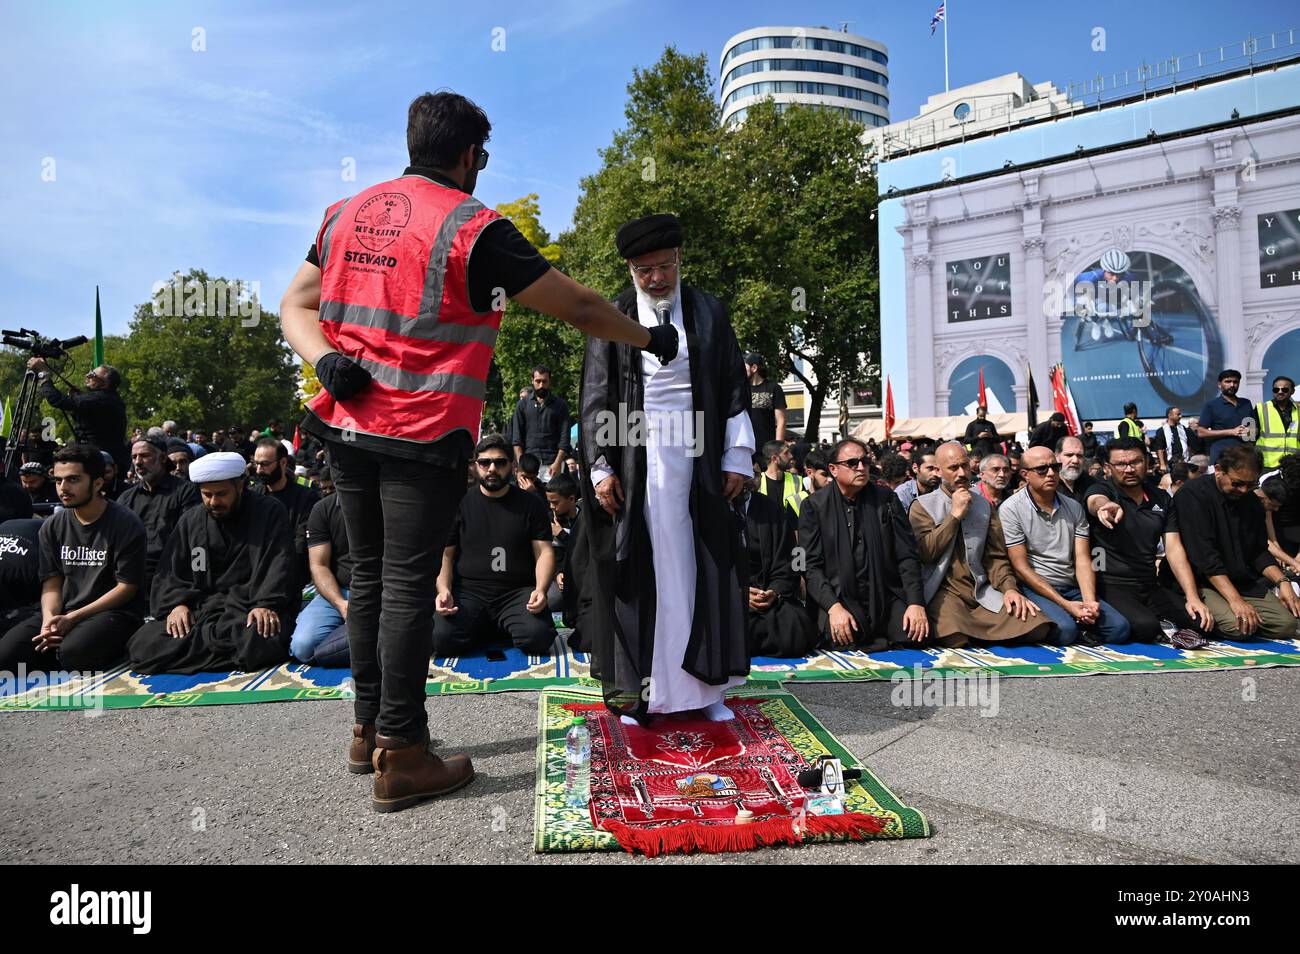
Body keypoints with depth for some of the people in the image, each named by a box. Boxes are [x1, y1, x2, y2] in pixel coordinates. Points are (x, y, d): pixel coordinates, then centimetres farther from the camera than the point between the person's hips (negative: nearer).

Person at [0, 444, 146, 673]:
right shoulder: (52, 526, 11)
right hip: (62, 612, 5)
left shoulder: (126, 524, -6)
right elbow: (52, 583, 8)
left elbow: (126, 587, -8)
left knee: (73, 652, -34)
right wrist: (49, 619, -13)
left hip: (114, 612, -4)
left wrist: (73, 618, -14)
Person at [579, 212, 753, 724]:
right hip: (634, 460, -1)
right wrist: (600, 468, -6)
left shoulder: (709, 313, 7)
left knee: (702, 568, 4)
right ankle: (634, 689, 10)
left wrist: (737, 459, 1)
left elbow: (734, 390, 7)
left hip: (696, 460, 2)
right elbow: (595, 398, 1)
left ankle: (702, 685, 15)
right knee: (637, 568, 1)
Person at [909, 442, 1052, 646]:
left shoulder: (984, 506, 16)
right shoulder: (922, 506, 4)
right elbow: (925, 553, -10)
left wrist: (1009, 588, -8)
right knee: (955, 639, -34)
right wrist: (955, 515, -9)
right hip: (944, 591, -4)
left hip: (982, 591, 5)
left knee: (1037, 627, -20)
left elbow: (996, 556, 11)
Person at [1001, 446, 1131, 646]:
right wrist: (1065, 604, -15)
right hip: (1036, 588, -5)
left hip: (1073, 588, 5)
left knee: (1120, 628, -16)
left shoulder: (1074, 508, 10)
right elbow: (1021, 567, -10)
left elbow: (1082, 560, 5)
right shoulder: (1011, 509, -7)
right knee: (1065, 630, -32)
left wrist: (1089, 600, -14)